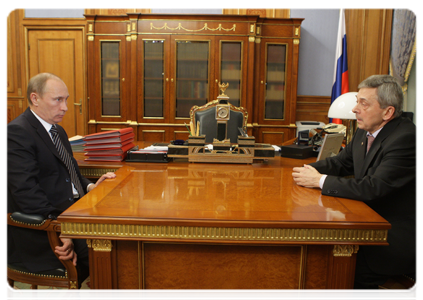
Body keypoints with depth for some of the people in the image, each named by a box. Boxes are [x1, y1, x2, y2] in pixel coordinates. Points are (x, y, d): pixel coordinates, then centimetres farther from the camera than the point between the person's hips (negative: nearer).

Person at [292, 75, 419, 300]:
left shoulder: (407, 139, -22)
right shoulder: (365, 131, 5)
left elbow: (373, 187, -30)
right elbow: (341, 162, 14)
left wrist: (320, 180, -23)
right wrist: (310, 170, -6)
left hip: (401, 236, -7)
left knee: (358, 270, -24)